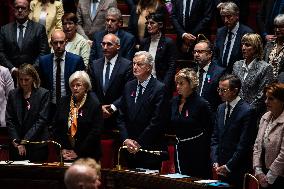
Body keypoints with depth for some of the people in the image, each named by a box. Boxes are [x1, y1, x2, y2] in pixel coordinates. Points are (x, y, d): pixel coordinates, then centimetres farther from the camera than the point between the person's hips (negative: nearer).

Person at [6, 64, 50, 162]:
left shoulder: (43, 94, -1)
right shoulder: (13, 94, 10)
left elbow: (41, 120, -7)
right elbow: (9, 120, 9)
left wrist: (25, 141, -12)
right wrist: (15, 141, -5)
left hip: (37, 146, -3)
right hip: (16, 147, 3)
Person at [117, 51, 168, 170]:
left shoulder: (159, 89, -8)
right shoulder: (129, 86, 12)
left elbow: (157, 122, -13)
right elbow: (121, 117, 12)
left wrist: (139, 142, -12)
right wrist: (126, 140, -2)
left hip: (150, 150, -5)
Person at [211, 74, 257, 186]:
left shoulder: (247, 111, -11)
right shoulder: (221, 109, 12)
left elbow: (244, 144, -14)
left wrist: (228, 166, -14)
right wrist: (215, 162, 2)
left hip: (238, 170, -6)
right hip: (221, 168, 6)